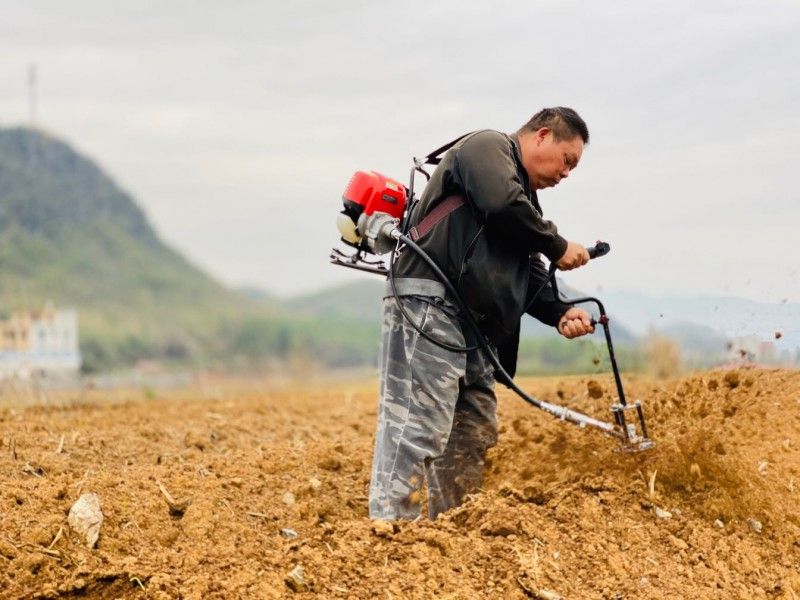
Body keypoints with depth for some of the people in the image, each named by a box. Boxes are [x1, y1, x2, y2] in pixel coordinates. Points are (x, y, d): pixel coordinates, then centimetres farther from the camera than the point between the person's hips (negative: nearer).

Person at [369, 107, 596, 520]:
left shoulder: (524, 196, 30)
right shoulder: (489, 147, 2)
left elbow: (527, 274, 20)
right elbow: (502, 205, -19)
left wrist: (560, 313, 2)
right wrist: (558, 246, -6)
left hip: (468, 325, 10)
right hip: (427, 306, -10)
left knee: (474, 431, 10)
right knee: (418, 425, -15)